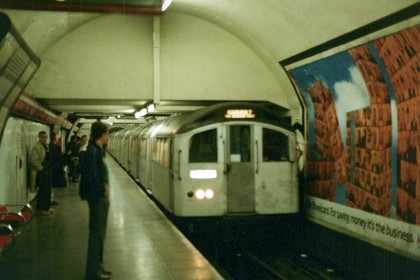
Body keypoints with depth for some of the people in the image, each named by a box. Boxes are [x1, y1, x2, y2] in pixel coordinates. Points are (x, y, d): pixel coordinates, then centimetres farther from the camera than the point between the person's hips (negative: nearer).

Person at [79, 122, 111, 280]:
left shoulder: (96, 150, 11)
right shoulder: (92, 151, -18)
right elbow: (92, 177, -23)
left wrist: (104, 193, 11)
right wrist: (101, 193, -17)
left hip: (101, 197, 10)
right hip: (98, 197, -10)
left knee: (99, 233, 17)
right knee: (96, 234, -1)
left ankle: (97, 267, 29)